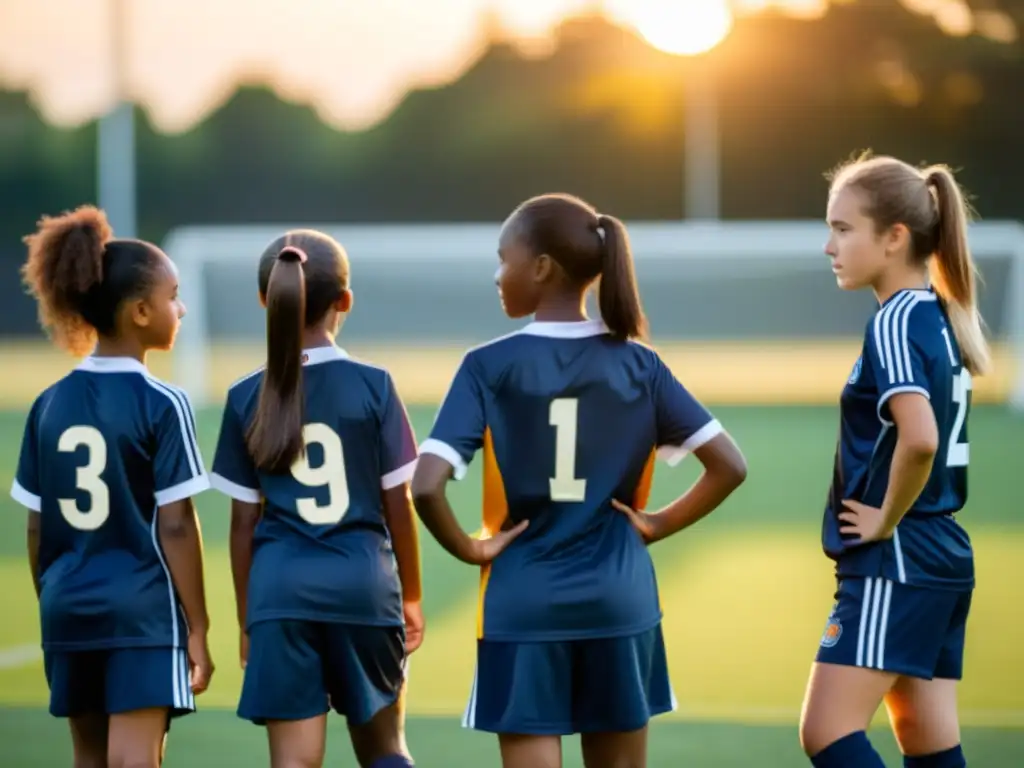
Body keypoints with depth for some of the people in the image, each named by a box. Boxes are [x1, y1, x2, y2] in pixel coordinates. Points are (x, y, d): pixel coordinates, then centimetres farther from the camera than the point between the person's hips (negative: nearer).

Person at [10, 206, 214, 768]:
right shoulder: (161, 405, -9)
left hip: (68, 609, 6)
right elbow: (175, 526, -10)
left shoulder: (50, 405, 7)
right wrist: (197, 629, -4)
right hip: (143, 613, -6)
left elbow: (37, 529, 9)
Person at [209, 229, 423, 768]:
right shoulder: (373, 386, -2)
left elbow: (244, 521, 4)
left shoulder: (248, 398, 1)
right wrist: (411, 596, 15)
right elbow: (398, 507, 1)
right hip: (363, 581, 0)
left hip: (281, 588, 0)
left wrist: (246, 619, 13)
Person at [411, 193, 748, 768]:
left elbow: (427, 486, -18)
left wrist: (470, 549, -3)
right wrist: (657, 525, 7)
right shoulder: (638, 364, 0)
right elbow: (729, 466, -1)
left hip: (523, 604, -3)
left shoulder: (491, 366, -9)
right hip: (619, 600, 3)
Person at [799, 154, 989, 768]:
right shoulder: (941, 315, 12)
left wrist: (886, 520, -16)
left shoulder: (895, 322, -15)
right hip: (943, 555, 9)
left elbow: (919, 438, -30)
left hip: (896, 562, -9)